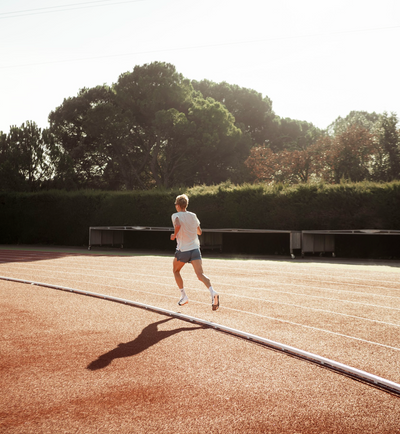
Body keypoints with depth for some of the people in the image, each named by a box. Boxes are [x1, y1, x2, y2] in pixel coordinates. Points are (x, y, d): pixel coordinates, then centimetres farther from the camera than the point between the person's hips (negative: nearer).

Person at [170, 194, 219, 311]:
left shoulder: (176, 215, -4)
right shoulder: (193, 216, 11)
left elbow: (178, 225, -27)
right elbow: (199, 232, 21)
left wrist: (174, 235, -10)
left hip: (182, 250, -3)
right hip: (195, 248, 3)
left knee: (176, 271, 23)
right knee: (200, 274, -10)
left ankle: (183, 296, 20)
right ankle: (213, 293, -35)